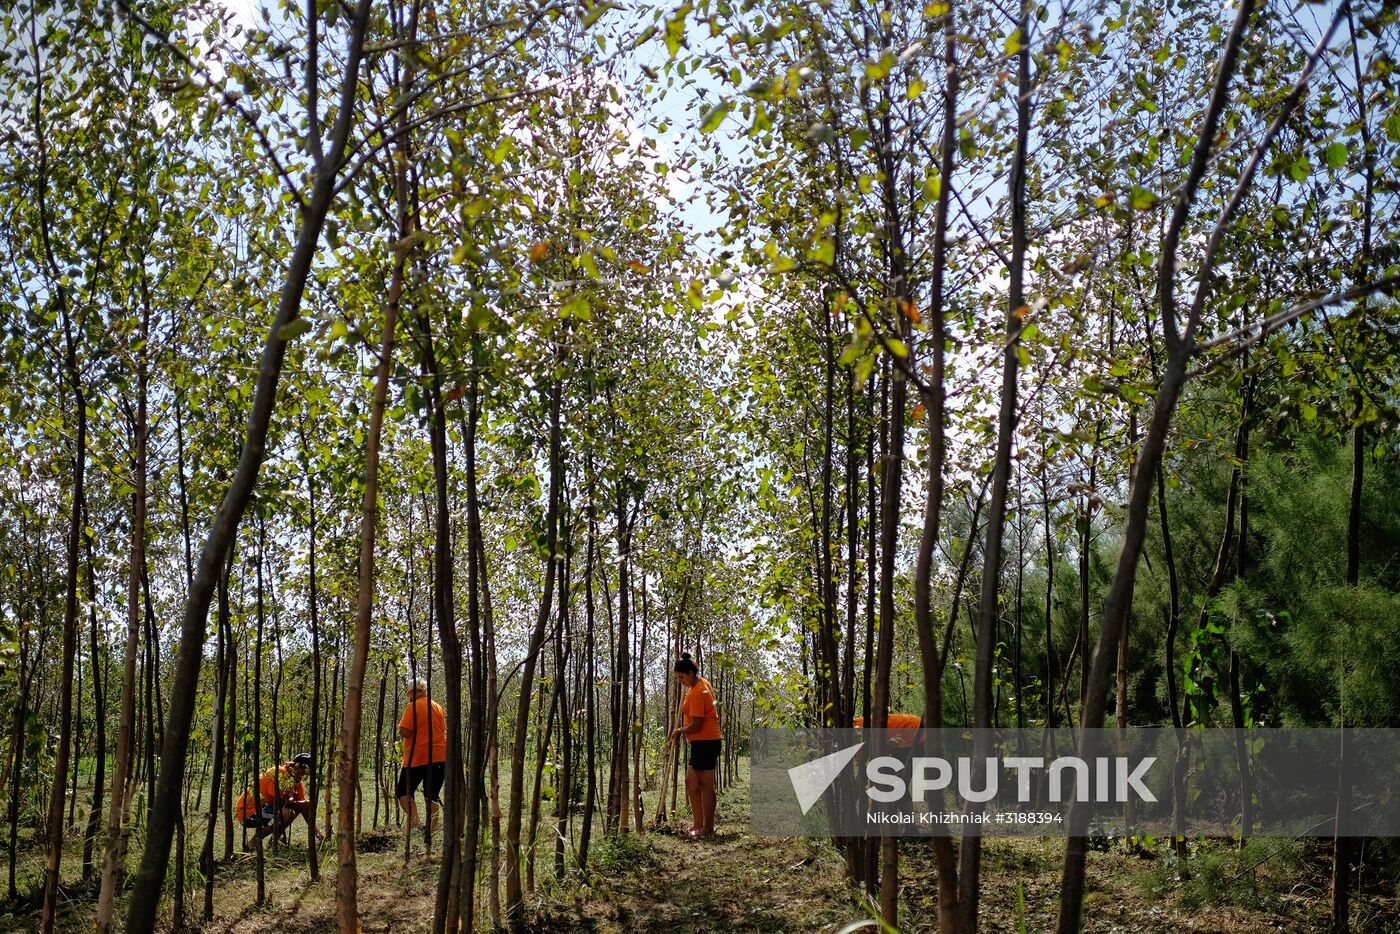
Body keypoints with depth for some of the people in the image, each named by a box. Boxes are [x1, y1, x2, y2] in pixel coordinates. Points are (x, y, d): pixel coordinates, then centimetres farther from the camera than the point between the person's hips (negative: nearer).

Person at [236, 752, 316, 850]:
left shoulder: (296, 781, 9)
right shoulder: (280, 773, -18)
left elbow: (304, 805, 9)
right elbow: (277, 801, -22)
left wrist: (314, 831, 4)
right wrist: (300, 804, -13)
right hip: (249, 811, -9)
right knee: (285, 813, -30)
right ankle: (251, 844, -17)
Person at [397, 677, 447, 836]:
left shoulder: (413, 706, -8)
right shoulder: (438, 707, 13)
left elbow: (404, 732, -13)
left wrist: (400, 723, 6)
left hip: (418, 758, -6)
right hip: (440, 757, 6)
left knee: (403, 792, 2)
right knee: (432, 796, 12)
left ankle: (415, 823, -18)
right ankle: (431, 829, 8)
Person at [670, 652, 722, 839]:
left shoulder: (697, 693, -20)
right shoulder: (702, 683, 11)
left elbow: (696, 726, -21)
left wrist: (680, 731, -5)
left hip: (704, 742, -11)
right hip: (701, 742, 11)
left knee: (705, 785, -5)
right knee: (691, 783, 14)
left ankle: (708, 828, 0)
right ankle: (698, 823, 20)